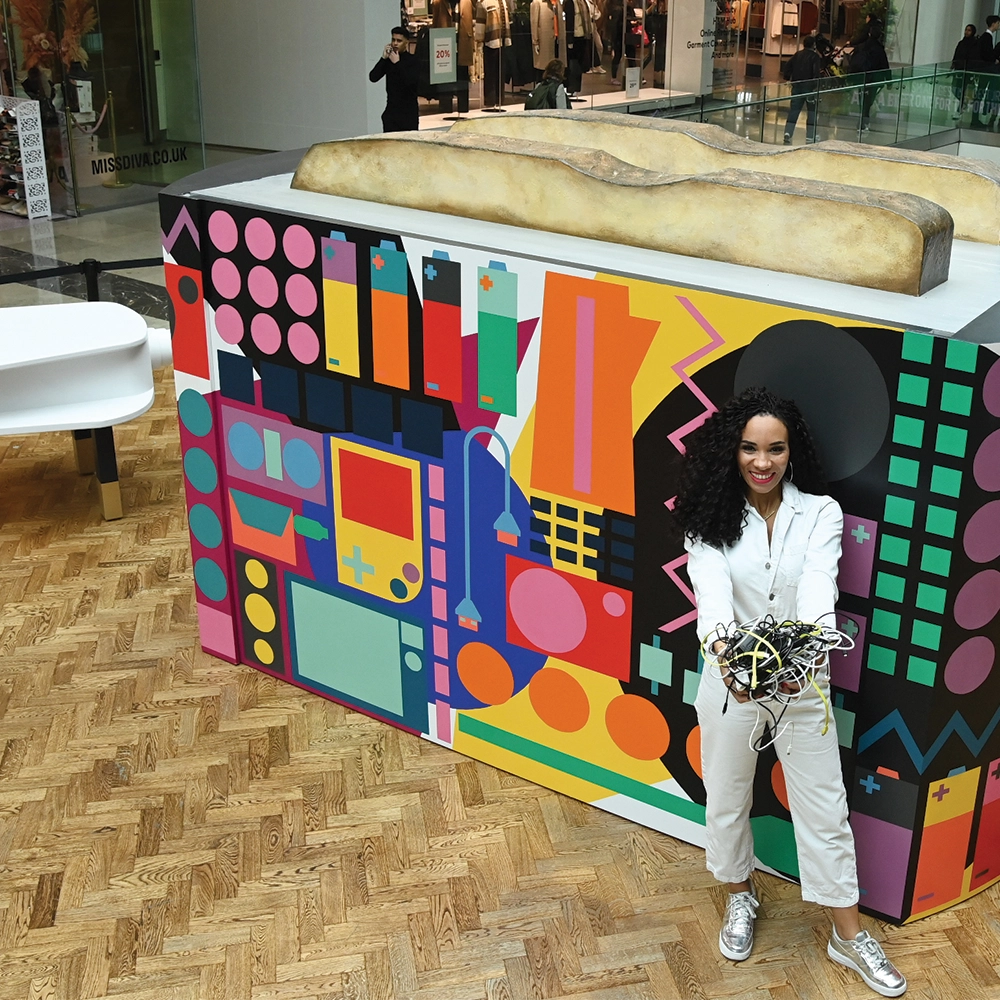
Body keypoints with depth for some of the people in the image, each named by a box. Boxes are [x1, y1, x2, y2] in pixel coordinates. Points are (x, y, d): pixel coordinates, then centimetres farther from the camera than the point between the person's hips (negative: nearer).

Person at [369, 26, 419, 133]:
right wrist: (383, 58, -7)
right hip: (391, 111, 3)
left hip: (409, 113, -3)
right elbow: (373, 77, 0)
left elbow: (412, 81, -19)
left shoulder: (413, 60, -2)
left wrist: (397, 63, -15)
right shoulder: (388, 60, 8)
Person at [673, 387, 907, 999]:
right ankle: (741, 897, 44)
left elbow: (818, 588, -25)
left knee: (825, 808, 9)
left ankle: (849, 935, 27)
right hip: (732, 678, 1)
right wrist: (720, 646, -49)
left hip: (804, 680, 0)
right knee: (727, 798, 17)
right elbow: (711, 587, -27)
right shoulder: (712, 517, -9)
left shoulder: (820, 513, -10)